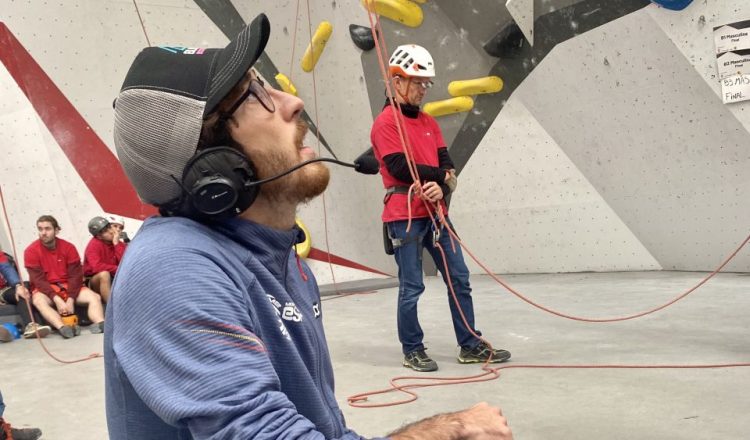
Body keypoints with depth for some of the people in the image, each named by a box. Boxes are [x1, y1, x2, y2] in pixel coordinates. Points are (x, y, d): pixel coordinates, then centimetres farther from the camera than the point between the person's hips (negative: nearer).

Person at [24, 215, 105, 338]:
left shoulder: (68, 247, -2)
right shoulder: (31, 251, -8)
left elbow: (75, 276, -5)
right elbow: (38, 280, -14)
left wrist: (70, 299, -20)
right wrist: (57, 300, -26)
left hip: (69, 287, 3)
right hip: (44, 289, -3)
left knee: (95, 297, -21)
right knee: (38, 301, -37)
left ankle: (100, 324, -48)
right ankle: (63, 328, -58)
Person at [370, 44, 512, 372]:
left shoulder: (429, 122, 16)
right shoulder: (385, 122, -6)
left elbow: (446, 165, 9)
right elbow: (400, 167, -17)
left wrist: (441, 186, -14)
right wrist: (440, 174, -7)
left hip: (436, 213, 7)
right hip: (404, 216, -7)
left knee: (459, 278, 8)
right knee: (412, 287, 0)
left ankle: (470, 345, 18)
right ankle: (412, 351, 15)